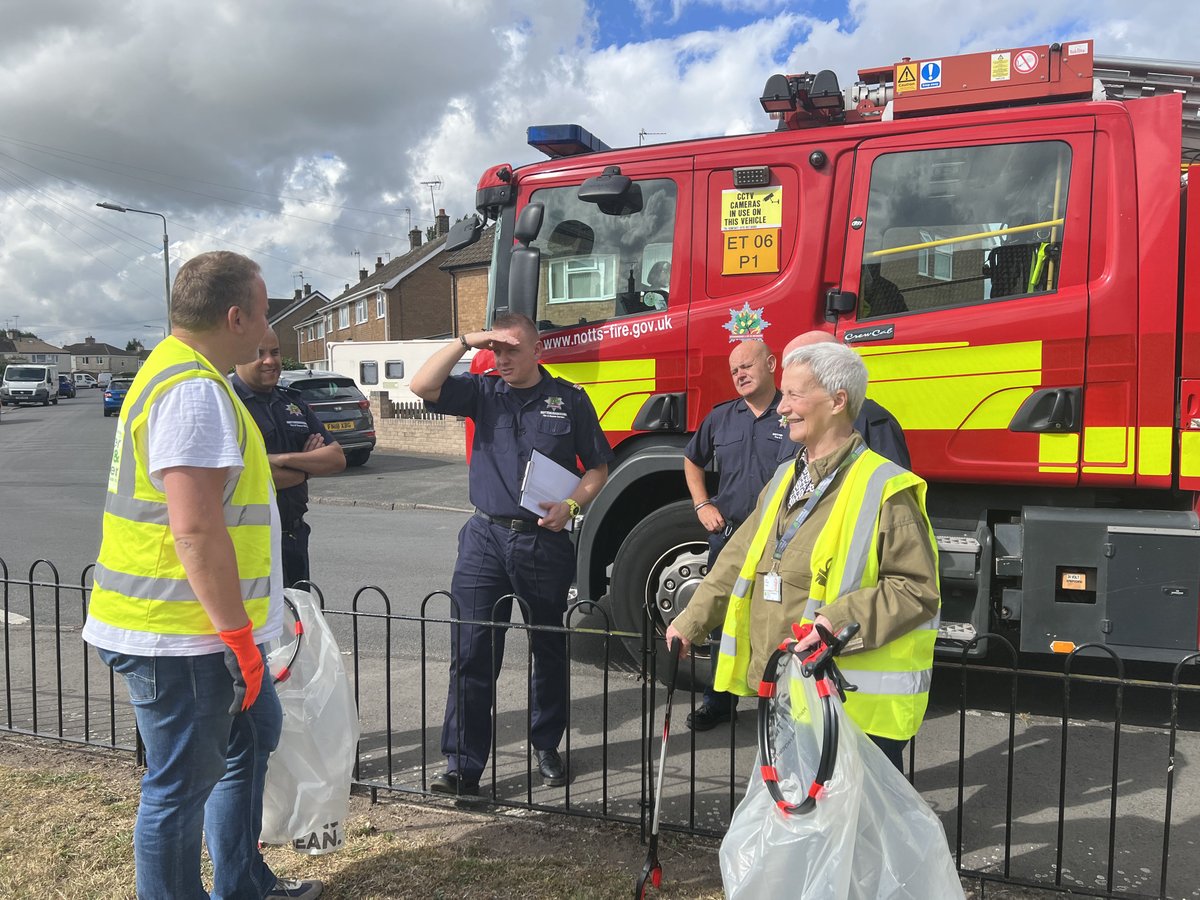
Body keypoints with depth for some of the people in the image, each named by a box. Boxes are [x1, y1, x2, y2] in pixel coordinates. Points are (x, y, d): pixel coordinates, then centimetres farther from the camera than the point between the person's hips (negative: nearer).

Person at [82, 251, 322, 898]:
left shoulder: (177, 373, 14)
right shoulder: (196, 391, -21)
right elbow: (196, 529, -27)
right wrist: (239, 636, -19)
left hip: (201, 627, 11)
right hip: (180, 637, -11)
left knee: (252, 736, 23)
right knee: (182, 787, 4)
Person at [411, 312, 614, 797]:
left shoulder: (569, 400, 3)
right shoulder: (481, 392, 6)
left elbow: (597, 467, 5)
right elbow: (423, 386, -7)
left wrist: (570, 505, -12)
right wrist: (465, 341, -11)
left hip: (546, 542, 0)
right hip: (486, 539, 1)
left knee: (549, 651, 13)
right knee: (470, 655, -2)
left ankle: (547, 748, 30)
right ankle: (462, 765, 5)